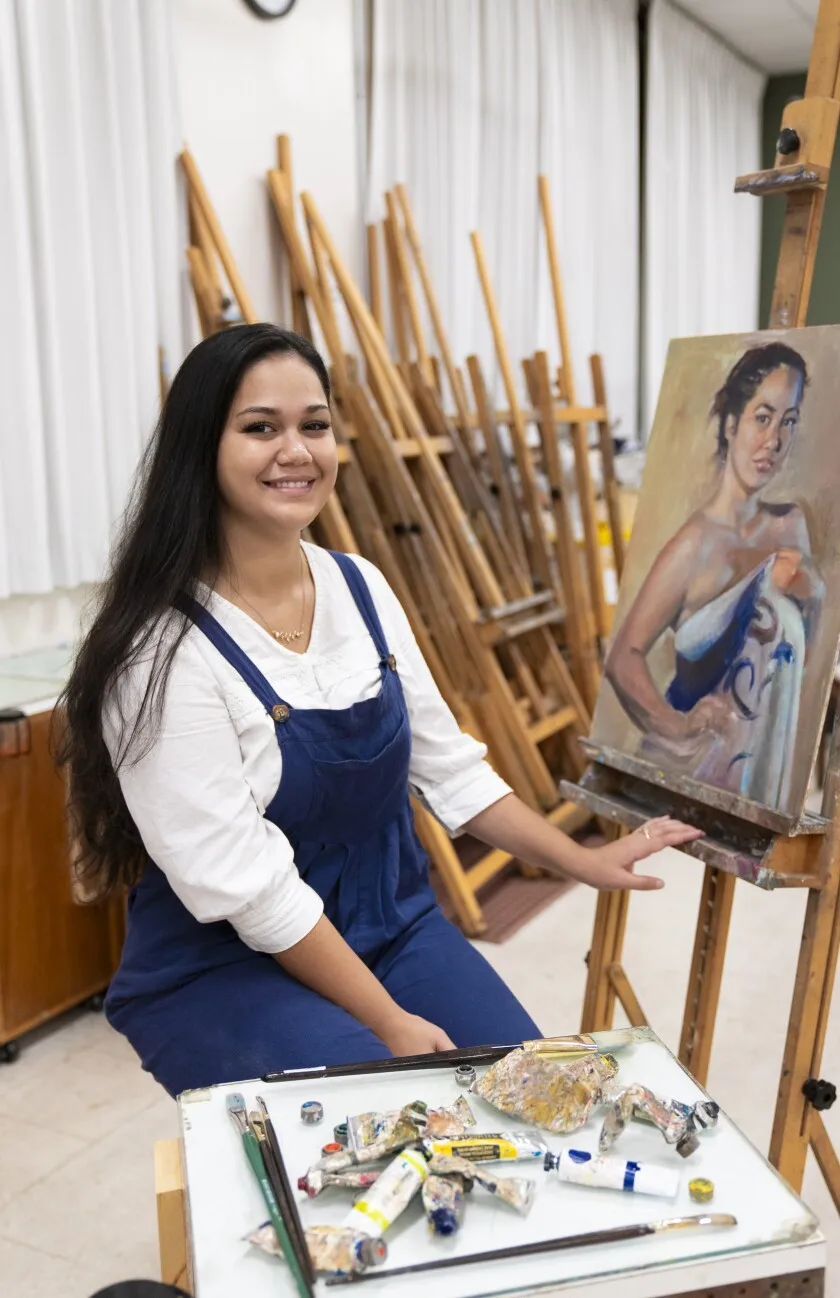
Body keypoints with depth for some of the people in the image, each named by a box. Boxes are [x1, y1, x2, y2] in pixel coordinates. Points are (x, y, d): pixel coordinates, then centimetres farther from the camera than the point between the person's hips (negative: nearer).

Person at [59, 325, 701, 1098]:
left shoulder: (361, 588, 0)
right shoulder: (166, 654, -21)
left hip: (394, 923, 6)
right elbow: (247, 888, -21)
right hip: (223, 968, -5)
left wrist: (582, 862, 6)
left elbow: (446, 765, 7)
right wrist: (389, 1024, -18)